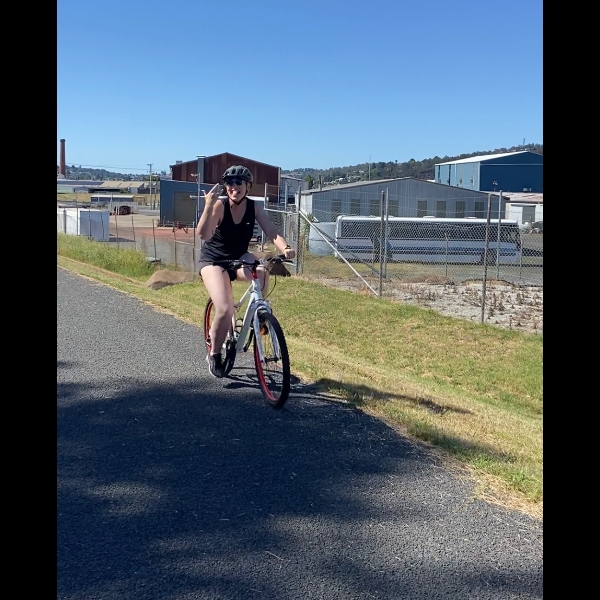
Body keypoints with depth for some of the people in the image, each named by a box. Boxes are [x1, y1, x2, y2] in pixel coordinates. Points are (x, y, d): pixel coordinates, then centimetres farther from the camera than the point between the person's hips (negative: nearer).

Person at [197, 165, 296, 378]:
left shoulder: (255, 207, -9)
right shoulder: (219, 205, -20)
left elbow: (272, 232, -19)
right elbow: (203, 235, -32)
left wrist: (285, 248, -39)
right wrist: (208, 206, -44)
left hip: (239, 259, 3)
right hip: (213, 261, -3)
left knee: (262, 272, -33)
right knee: (225, 310, -21)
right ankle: (214, 354, 4)